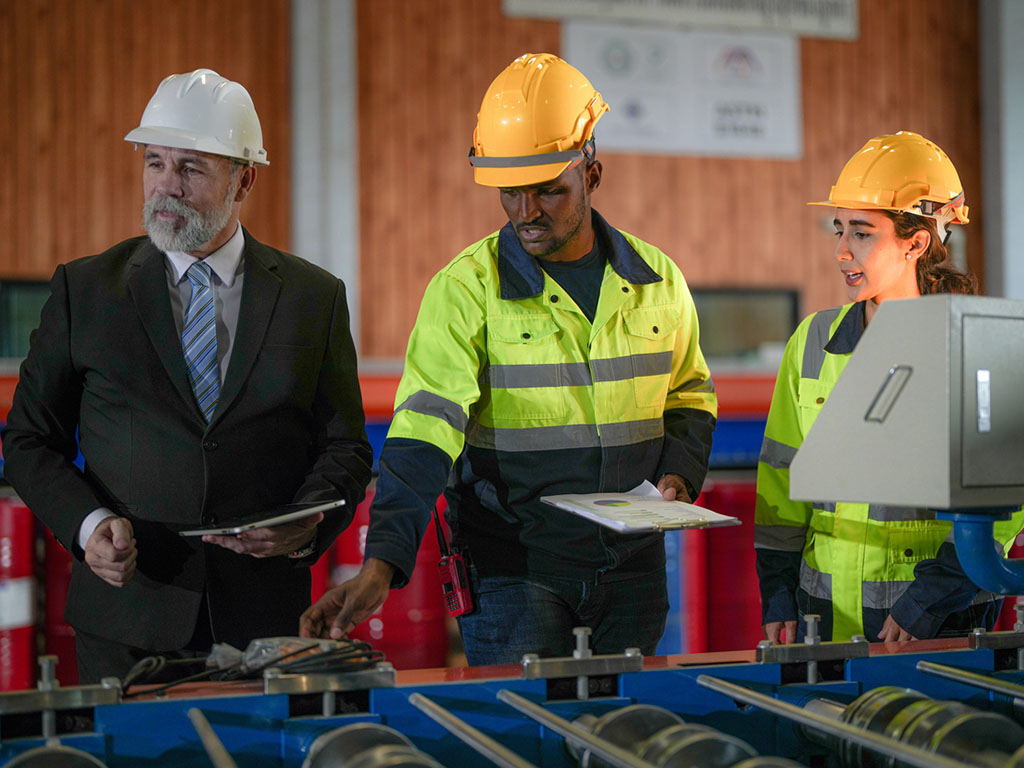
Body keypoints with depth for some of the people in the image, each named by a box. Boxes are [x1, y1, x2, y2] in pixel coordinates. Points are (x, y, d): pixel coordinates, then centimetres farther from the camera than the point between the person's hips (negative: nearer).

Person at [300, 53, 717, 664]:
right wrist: (381, 564, -28)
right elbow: (424, 431, -17)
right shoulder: (466, 288, -9)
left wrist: (678, 473, -1)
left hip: (632, 566, 4)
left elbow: (690, 396, 19)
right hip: (514, 568, -3)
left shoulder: (658, 281, 4)